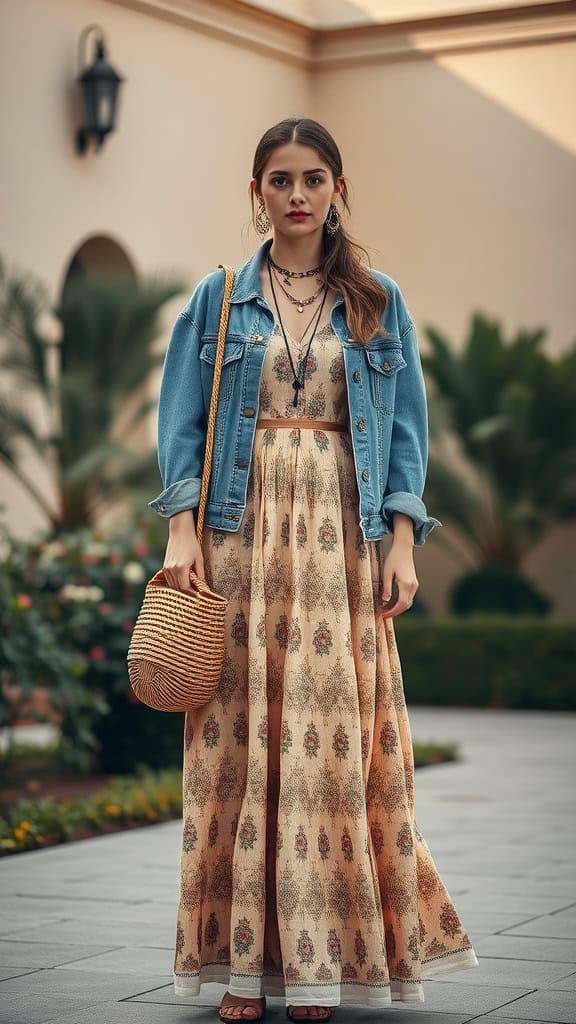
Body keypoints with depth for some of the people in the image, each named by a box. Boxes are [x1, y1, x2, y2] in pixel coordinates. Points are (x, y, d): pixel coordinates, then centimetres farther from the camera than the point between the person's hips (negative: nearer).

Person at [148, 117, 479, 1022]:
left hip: (341, 539, 0)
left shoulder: (378, 303, 10)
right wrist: (182, 530, -6)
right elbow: (181, 422, 6)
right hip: (242, 531, 0)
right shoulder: (218, 300, 9)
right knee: (238, 739, -3)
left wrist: (401, 542, -3)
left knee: (334, 740, -3)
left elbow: (407, 429, 8)